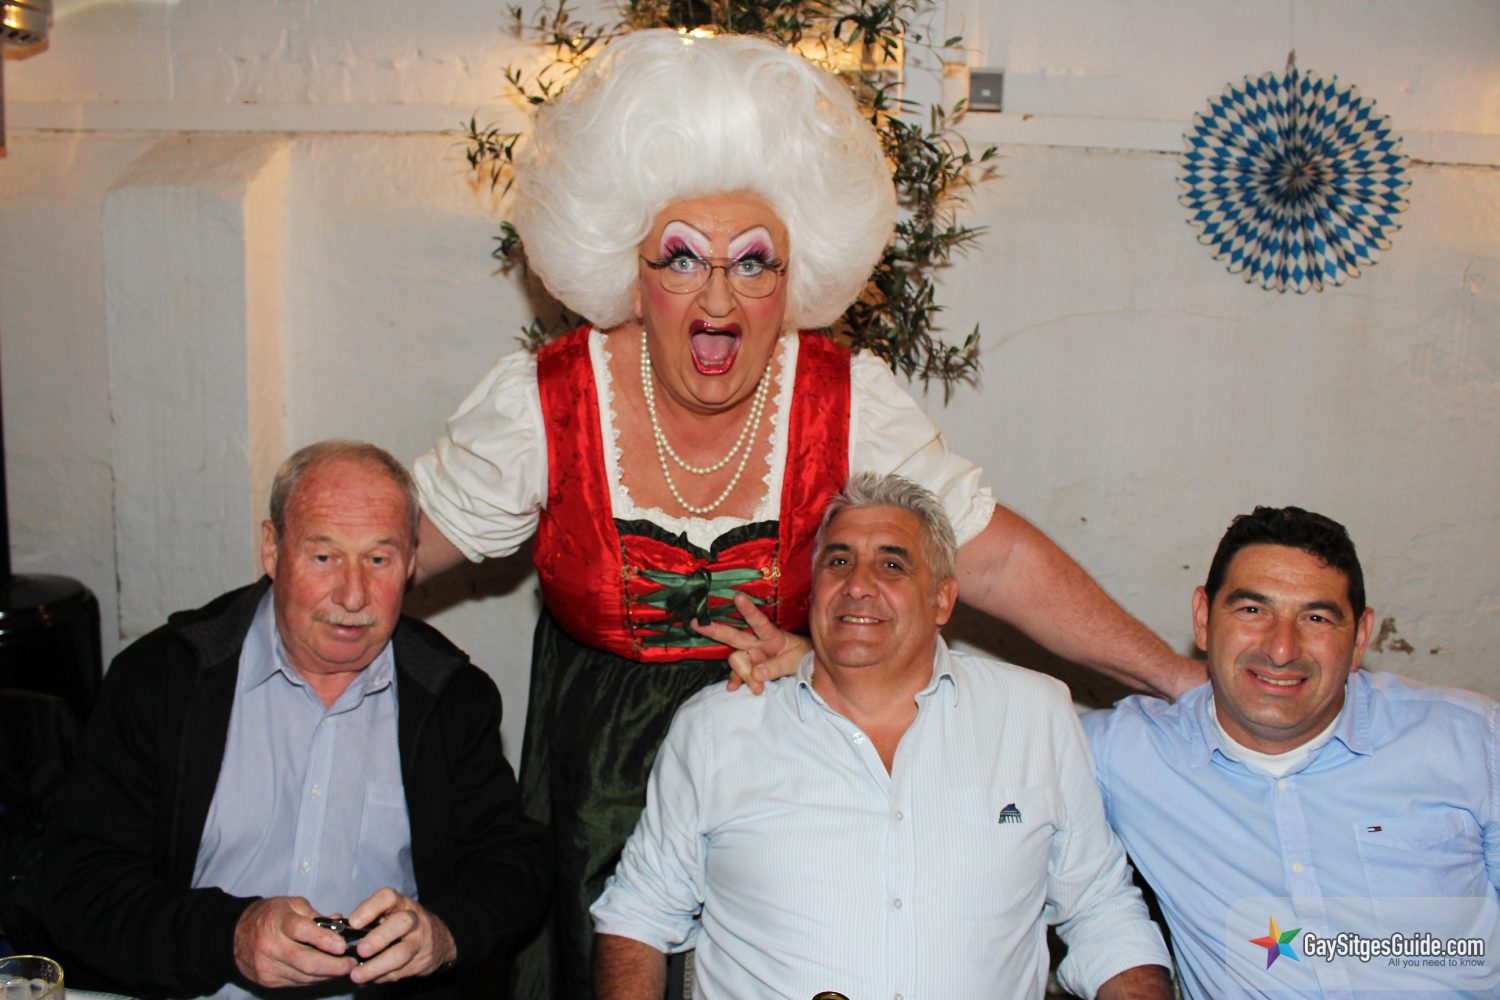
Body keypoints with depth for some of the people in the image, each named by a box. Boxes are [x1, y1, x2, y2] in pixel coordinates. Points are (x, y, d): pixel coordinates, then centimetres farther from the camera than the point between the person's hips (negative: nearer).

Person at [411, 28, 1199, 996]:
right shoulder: (545, 403, -16)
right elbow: (399, 543, -4)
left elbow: (998, 558, -12)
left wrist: (1183, 679, -14)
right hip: (600, 765, 0)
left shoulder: (850, 403, -15)